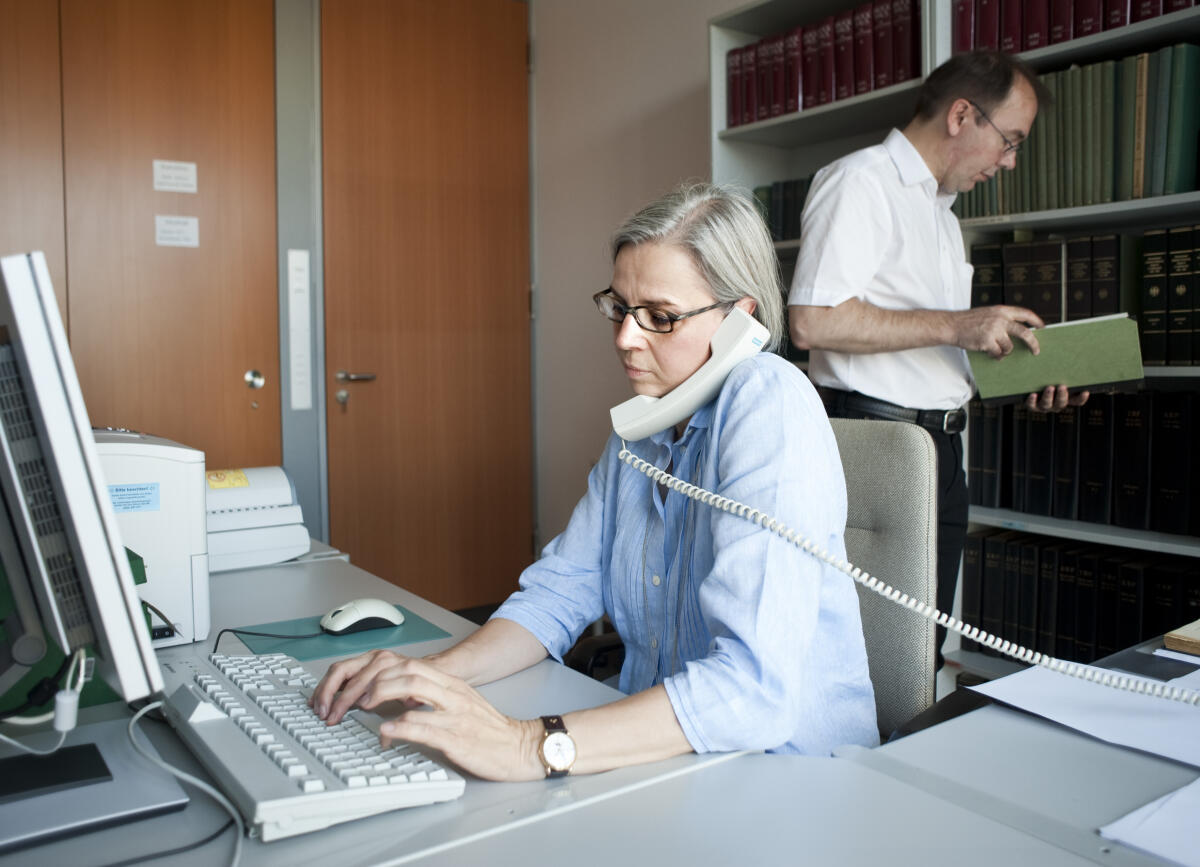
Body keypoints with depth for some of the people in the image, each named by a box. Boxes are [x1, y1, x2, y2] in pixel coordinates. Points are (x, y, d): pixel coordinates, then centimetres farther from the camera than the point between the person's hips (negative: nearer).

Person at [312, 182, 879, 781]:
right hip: (659, 751, 6)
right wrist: (435, 674, -12)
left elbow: (755, 685, -30)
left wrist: (534, 747, -36)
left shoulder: (771, 407, -21)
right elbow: (561, 590, 5)